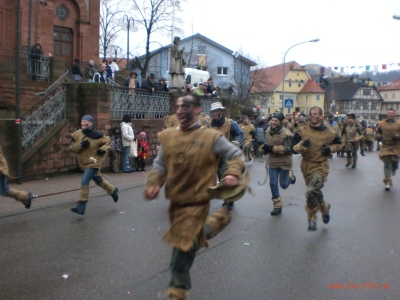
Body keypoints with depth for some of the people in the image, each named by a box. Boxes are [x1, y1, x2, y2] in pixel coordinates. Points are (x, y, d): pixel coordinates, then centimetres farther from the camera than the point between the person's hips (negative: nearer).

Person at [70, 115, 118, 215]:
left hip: (93, 163, -6)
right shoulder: (78, 134, -2)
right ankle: (113, 190, 48)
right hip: (84, 163, 7)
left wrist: (103, 149, -19)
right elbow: (72, 147, -2)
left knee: (84, 182, -17)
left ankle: (81, 207, -11)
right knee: (99, 181, 22)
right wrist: (81, 144, -21)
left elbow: (108, 141, -2)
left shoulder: (97, 135, -15)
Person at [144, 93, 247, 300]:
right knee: (189, 240, 26)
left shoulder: (211, 137, -11)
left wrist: (233, 174, -24)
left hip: (196, 202, -6)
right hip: (175, 201, 6)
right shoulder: (167, 136, 2)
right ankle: (218, 219, 48)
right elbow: (160, 165, 5)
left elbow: (236, 155, -5)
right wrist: (153, 184, -12)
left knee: (182, 251, -3)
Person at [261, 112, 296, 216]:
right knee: (273, 184, 1)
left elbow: (288, 149, -24)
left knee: (283, 185, 6)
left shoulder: (286, 133, -19)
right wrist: (265, 147, -6)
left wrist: (272, 148, -31)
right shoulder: (269, 130, 1)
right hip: (272, 161, 5)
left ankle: (290, 176, 41)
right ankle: (277, 206, 14)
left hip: (284, 162, -5)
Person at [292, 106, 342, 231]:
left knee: (312, 192, -22)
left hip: (321, 166, -4)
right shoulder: (303, 131, -2)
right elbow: (295, 148, -6)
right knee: (315, 192, 20)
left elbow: (338, 143, 12)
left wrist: (331, 149, -8)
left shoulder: (328, 133, -6)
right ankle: (325, 207, 50)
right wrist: (302, 145, -27)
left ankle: (312, 219, -3)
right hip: (306, 165, 4)